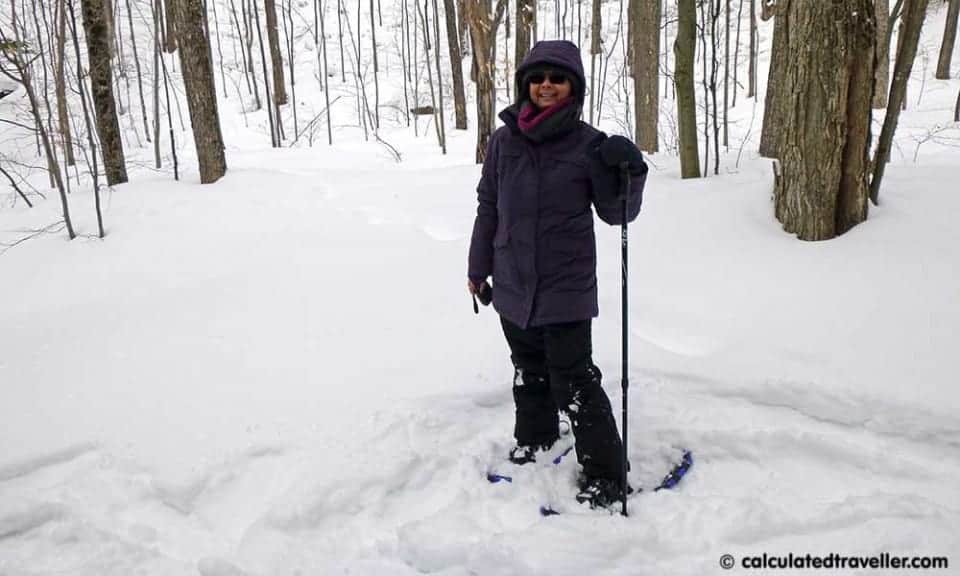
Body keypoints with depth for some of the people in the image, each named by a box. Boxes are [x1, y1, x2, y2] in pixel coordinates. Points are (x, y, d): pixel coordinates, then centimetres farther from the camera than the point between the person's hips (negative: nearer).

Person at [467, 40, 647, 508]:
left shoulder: (589, 145, -7)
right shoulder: (504, 141, 1)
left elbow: (615, 212, -1)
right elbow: (488, 207, 10)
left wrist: (629, 171, -20)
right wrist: (478, 268, 15)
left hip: (566, 287, -4)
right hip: (512, 285, 4)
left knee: (573, 381, -4)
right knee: (529, 371, 20)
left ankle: (604, 475, 10)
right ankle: (534, 439, 43)